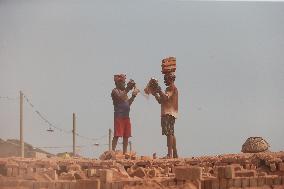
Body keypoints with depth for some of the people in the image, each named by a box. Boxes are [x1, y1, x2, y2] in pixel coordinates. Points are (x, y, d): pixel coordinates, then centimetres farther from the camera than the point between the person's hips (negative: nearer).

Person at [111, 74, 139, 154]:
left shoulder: (124, 91, 21)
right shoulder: (115, 91, -3)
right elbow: (120, 98, -23)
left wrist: (133, 96, 10)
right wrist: (127, 88, -26)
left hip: (126, 116, 8)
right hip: (119, 116, -8)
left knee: (126, 136, 7)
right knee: (117, 135, -12)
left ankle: (125, 153, 10)